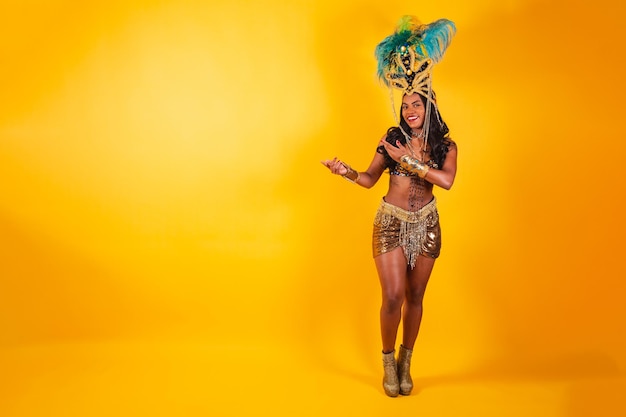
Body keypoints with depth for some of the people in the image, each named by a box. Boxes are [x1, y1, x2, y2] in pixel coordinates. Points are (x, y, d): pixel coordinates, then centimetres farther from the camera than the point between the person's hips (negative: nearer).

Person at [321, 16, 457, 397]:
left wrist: (408, 160, -22)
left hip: (426, 224, 1)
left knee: (415, 297, 9)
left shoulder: (446, 145, -2)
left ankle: (405, 363, 25)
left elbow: (447, 181, -20)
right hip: (391, 222, -1)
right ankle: (388, 364, 13)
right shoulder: (393, 139, -1)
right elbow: (370, 178, 1)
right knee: (393, 295, -8)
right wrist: (346, 171, -18)